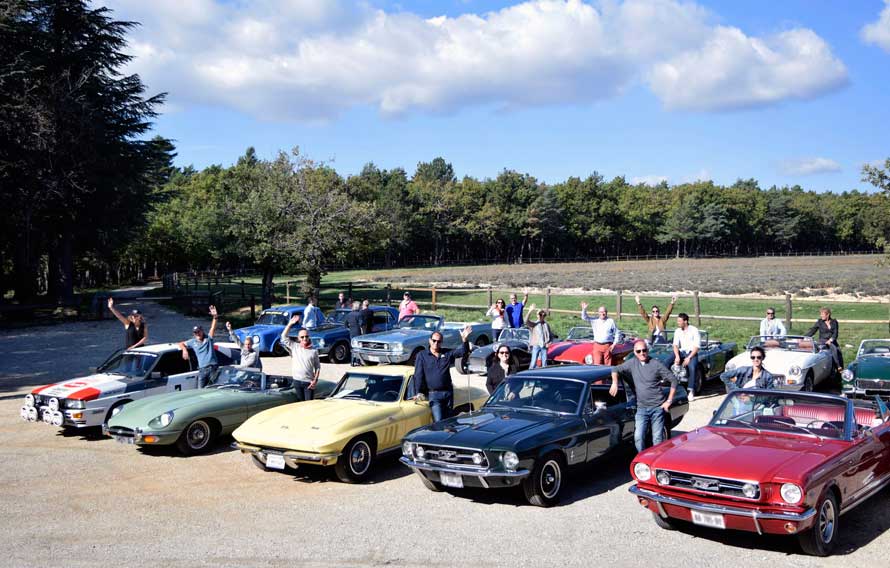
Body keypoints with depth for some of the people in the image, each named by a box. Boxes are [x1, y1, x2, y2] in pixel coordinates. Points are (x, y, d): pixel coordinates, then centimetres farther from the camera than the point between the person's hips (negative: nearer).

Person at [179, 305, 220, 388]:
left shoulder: (208, 338, 7)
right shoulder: (193, 342, 15)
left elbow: (213, 328, -6)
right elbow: (181, 343, 25)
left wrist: (214, 317, -22)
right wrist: (184, 349, 2)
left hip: (213, 368, -2)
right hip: (202, 370, 2)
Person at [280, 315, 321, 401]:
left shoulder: (313, 351, 3)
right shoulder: (294, 347, 6)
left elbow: (317, 367, 3)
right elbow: (284, 337, -1)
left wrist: (315, 380, -7)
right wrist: (290, 324, -7)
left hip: (309, 382, -2)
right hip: (297, 381, 2)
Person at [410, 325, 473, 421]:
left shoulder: (447, 353, 9)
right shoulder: (422, 355, 2)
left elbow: (462, 351, -5)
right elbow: (418, 376, -3)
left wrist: (464, 340, -25)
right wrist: (418, 392, -13)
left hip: (448, 392, 4)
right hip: (433, 394, -3)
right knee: (438, 421, -13)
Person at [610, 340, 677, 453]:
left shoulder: (656, 364, -3)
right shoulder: (632, 363, 6)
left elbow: (673, 380, -1)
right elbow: (616, 369, 9)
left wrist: (669, 400, -4)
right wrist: (615, 383, -11)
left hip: (657, 407, -2)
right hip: (641, 408, 2)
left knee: (658, 439, 0)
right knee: (638, 438, -9)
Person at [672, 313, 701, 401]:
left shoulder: (694, 330, -6)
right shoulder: (677, 331, 9)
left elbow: (697, 346, -11)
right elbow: (675, 345, 2)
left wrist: (689, 358, -21)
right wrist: (677, 356, -17)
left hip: (692, 352, -5)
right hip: (681, 352, 5)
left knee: (692, 367, -35)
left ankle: (691, 391, -32)